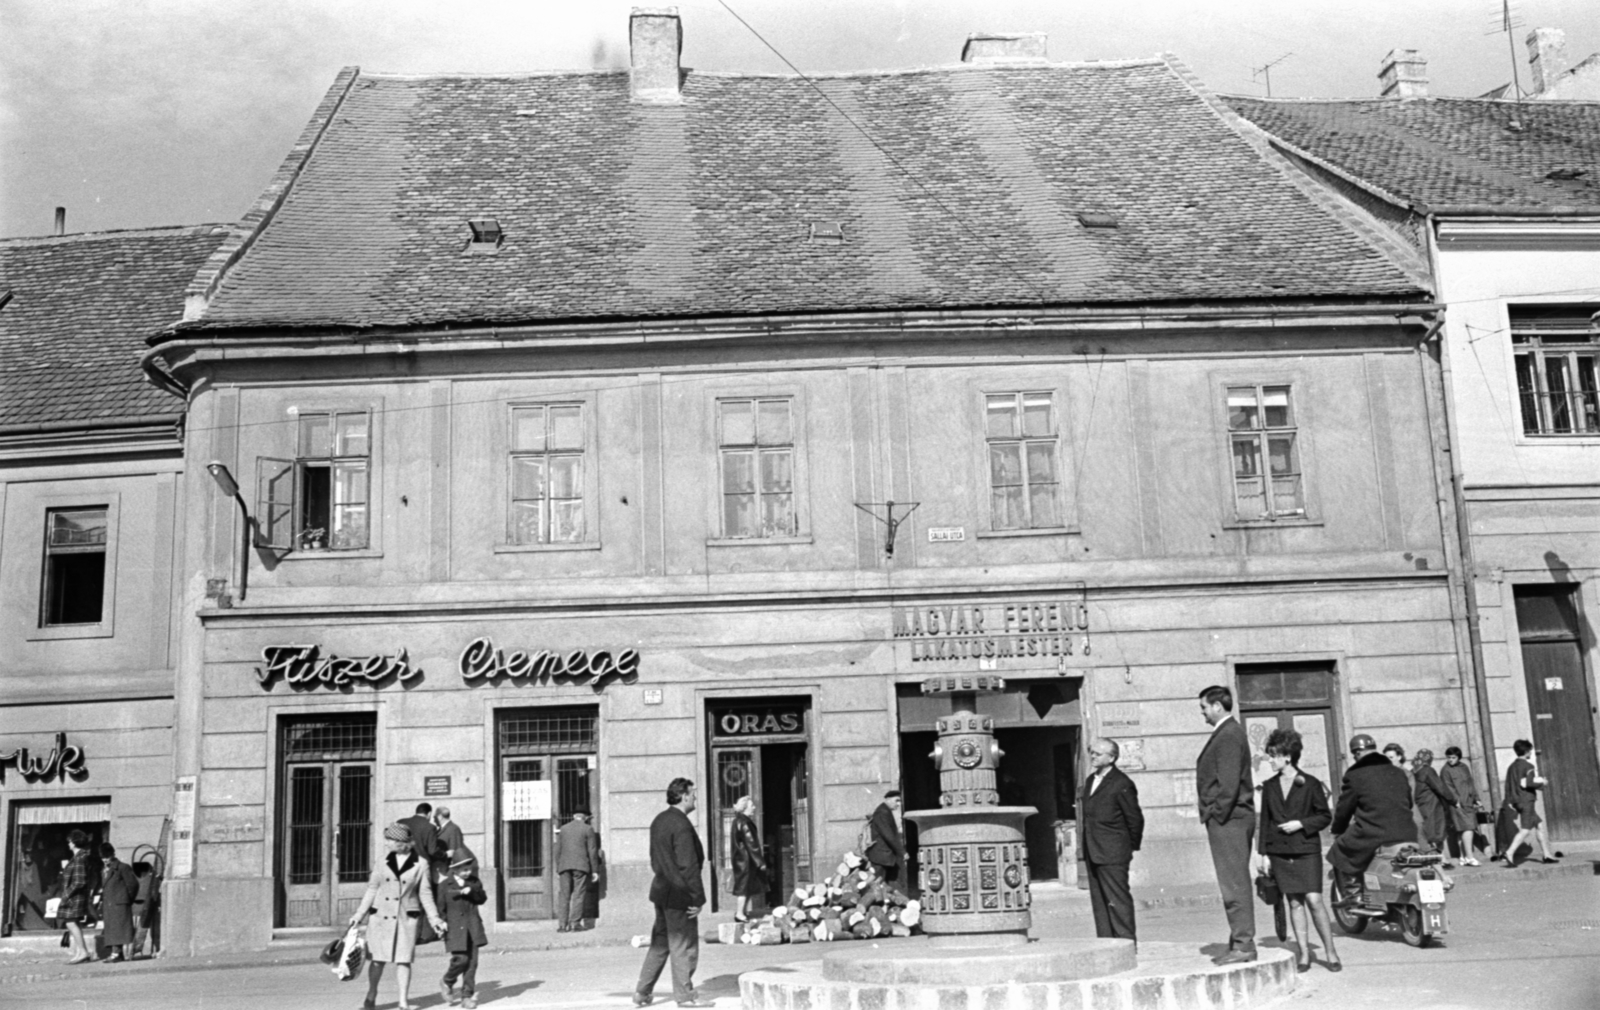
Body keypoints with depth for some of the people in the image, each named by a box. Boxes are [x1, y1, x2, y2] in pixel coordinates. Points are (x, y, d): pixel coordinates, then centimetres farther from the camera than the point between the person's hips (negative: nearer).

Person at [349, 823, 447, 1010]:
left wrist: (434, 918, -3)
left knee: (403, 959, -3)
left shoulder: (420, 864, -4)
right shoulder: (383, 863, 3)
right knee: (378, 958, 6)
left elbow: (425, 893, 1)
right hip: (381, 916, 2)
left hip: (406, 918, -2)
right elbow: (372, 889, 10)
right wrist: (359, 914, 8)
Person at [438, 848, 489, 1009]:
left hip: (473, 928, 4)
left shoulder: (474, 882, 10)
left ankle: (468, 995, 10)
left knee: (472, 961, 1)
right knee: (461, 959, -12)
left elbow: (482, 898, 2)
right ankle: (447, 982, 18)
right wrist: (442, 921, -10)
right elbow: (440, 907, 0)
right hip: (455, 928, -4)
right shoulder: (445, 885, -1)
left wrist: (472, 891, -15)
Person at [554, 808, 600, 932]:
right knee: (578, 894, -2)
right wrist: (595, 870, 2)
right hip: (581, 865, -3)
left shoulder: (563, 829, 14)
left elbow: (558, 851, 13)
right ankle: (575, 922, -8)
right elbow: (592, 851, -1)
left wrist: (558, 867, 18)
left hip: (565, 866, 3)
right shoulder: (588, 830, 2)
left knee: (564, 894, 3)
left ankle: (563, 924, -3)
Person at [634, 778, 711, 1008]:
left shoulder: (659, 821, 9)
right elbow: (688, 866, -22)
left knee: (660, 943, 18)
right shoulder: (681, 825, -21)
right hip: (679, 894, -9)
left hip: (661, 890, 9)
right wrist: (698, 898, -18)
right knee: (684, 945, 3)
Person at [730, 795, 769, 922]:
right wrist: (760, 862, -17)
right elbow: (750, 843, -20)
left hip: (741, 858, 10)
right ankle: (740, 913, -7)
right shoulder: (744, 823, -17)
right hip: (745, 859, -10)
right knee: (744, 885, -7)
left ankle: (741, 912, 17)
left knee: (745, 887, 13)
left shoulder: (738, 821, 13)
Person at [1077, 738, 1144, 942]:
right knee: (1099, 900, 11)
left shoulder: (1121, 784, -12)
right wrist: (1084, 847, 15)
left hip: (1112, 855, -8)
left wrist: (1132, 846, 0)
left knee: (1117, 899, -5)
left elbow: (1135, 818, -7)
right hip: (1092, 853, 8)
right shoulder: (1090, 780, 14)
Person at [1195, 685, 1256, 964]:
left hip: (1228, 820, -11)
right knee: (1235, 884, 13)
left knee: (1234, 884, -7)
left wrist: (1217, 817, -17)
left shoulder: (1229, 736, -15)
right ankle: (1240, 942, 18)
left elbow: (1229, 784, -21)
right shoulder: (1227, 733, 17)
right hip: (1229, 819, 11)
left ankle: (1243, 944, -4)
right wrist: (1214, 817, 18)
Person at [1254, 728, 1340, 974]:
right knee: (1294, 902, 4)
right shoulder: (1269, 787, 9)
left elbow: (1325, 816, 2)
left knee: (1314, 899, -10)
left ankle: (1330, 951, 3)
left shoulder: (1310, 783, -3)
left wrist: (1301, 824, -12)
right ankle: (1304, 953, 9)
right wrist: (1262, 852, 7)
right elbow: (1265, 821, 11)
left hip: (1307, 850, -3)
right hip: (1280, 852, 4)